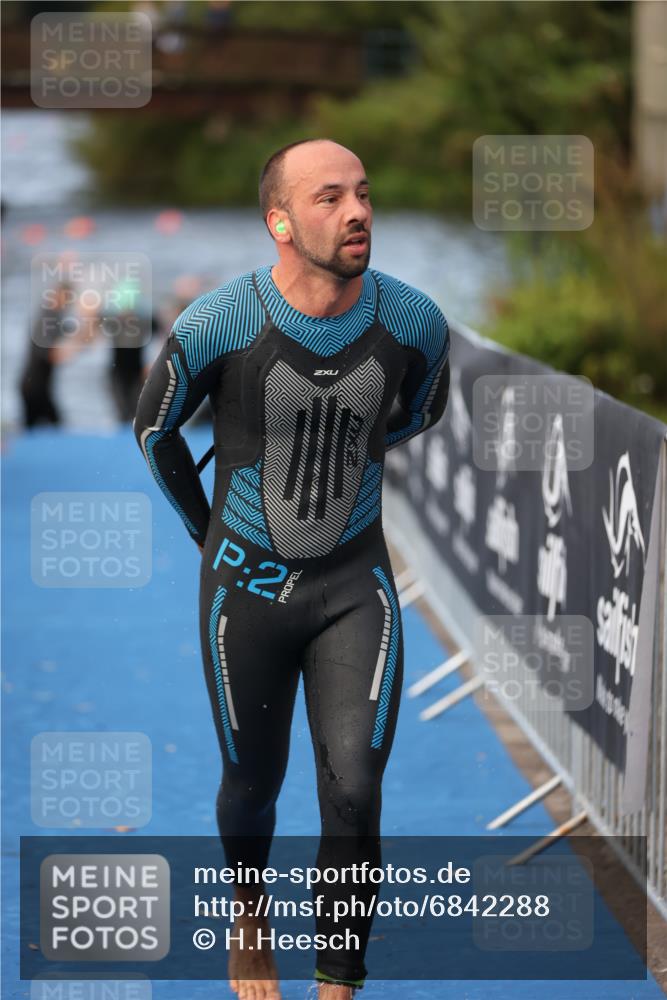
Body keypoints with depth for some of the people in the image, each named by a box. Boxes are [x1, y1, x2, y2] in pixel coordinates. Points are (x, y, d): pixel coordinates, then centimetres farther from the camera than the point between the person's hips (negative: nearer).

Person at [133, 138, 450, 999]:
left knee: (354, 797, -11)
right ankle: (248, 908, 49)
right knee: (253, 783, 16)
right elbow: (154, 426, 0)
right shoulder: (217, 326, -21)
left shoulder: (413, 322, -15)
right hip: (248, 587, -1)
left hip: (355, 586, 1)